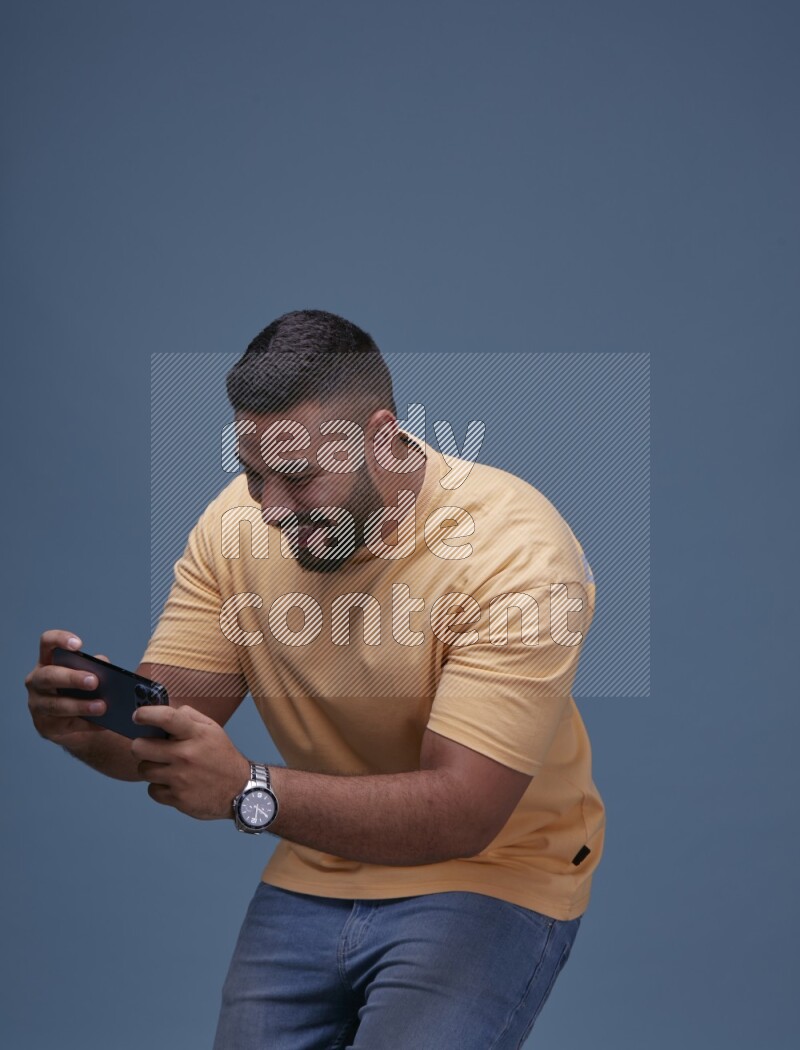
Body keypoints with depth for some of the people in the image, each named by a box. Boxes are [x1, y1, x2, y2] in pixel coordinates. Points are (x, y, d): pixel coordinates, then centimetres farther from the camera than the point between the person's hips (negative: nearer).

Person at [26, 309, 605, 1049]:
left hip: (492, 871, -5)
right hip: (318, 869, 5)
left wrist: (248, 791, -39)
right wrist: (89, 718, -29)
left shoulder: (517, 551, -22)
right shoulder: (237, 522, -5)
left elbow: (461, 815, -28)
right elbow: (164, 732, -5)